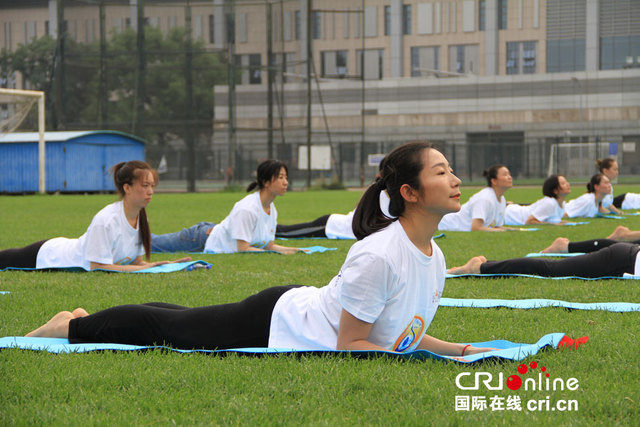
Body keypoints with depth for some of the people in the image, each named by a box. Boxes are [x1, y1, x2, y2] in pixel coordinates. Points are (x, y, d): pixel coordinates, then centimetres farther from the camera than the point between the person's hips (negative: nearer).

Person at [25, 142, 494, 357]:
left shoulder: (434, 256, -5)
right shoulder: (378, 256, -34)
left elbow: (401, 330, 9)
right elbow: (350, 344, -27)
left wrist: (460, 350, -3)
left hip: (295, 315, 8)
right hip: (274, 323, -8)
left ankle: (84, 323, 45)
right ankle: (70, 325, 32)